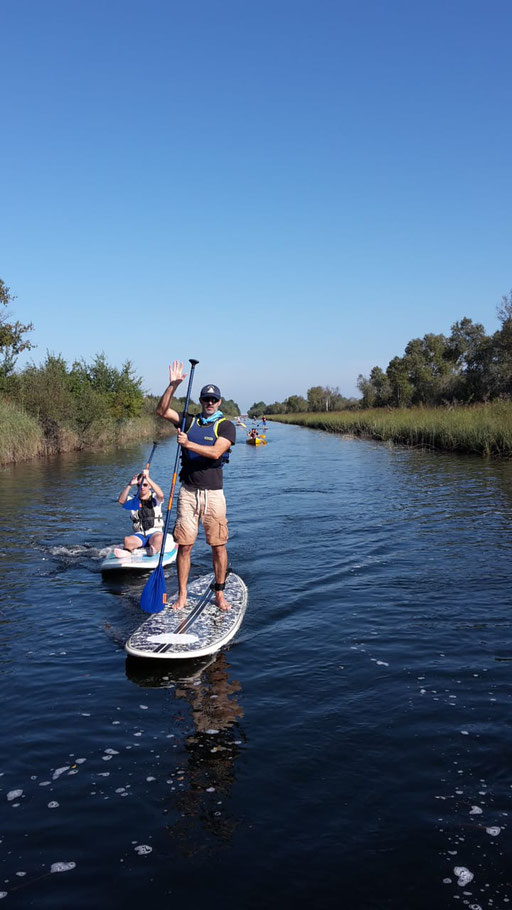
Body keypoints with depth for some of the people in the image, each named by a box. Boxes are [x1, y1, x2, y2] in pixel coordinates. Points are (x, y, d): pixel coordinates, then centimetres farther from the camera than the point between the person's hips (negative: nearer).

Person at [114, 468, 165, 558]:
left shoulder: (155, 498, 5)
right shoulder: (133, 500, 11)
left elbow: (160, 495, -21)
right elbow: (121, 501, -11)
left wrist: (147, 478, -28)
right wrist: (129, 484, -24)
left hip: (155, 532, -1)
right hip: (139, 534, 2)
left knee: (158, 538, -37)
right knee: (127, 540, -31)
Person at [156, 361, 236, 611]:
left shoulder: (226, 426, 2)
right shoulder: (190, 422, 13)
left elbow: (215, 452, -13)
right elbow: (162, 410, 4)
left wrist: (188, 444, -17)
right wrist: (173, 385, -5)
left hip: (213, 492, -2)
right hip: (188, 491, 3)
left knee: (218, 545, 0)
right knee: (184, 545, 2)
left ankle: (220, 594, 13)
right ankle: (182, 596, 10)